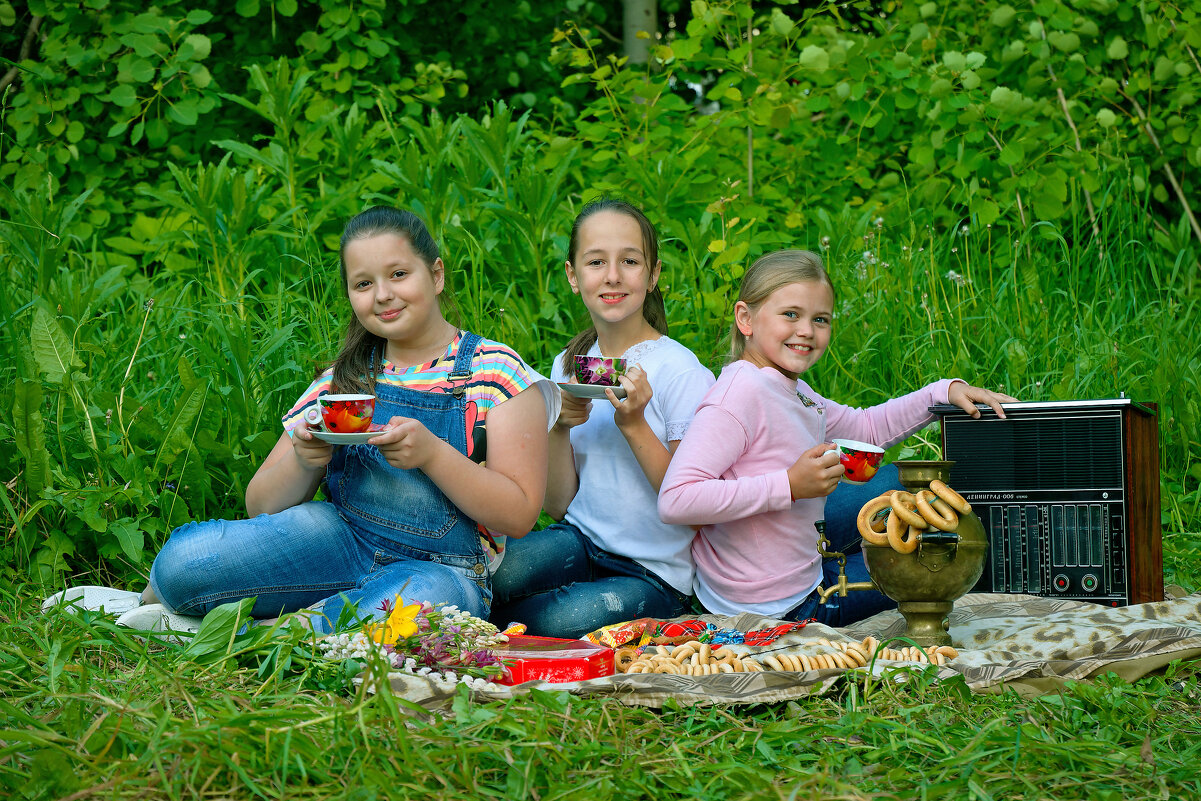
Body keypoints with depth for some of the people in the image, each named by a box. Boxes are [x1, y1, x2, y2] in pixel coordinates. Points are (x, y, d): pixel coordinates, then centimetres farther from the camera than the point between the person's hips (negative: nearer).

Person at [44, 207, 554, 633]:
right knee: (182, 559, -27)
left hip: (442, 568, -2)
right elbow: (261, 507, 11)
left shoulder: (496, 373, 2)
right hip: (339, 544, 2)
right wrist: (303, 461, -12)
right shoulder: (341, 380, 13)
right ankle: (153, 597, 9)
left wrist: (431, 453, -20)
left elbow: (518, 515, -5)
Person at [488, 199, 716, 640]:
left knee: (557, 622, -33)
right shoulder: (569, 365, 6)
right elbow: (559, 504, 7)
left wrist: (634, 425, -22)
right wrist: (558, 428, -10)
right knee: (488, 574, -30)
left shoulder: (684, 374, -10)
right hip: (581, 539, 3)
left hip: (654, 571, -3)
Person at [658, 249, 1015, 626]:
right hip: (781, 606, -9)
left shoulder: (795, 394, 4)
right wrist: (790, 486, -32)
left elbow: (866, 427, 22)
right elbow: (675, 500, -34)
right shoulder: (742, 391, -25)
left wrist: (946, 391, 7)